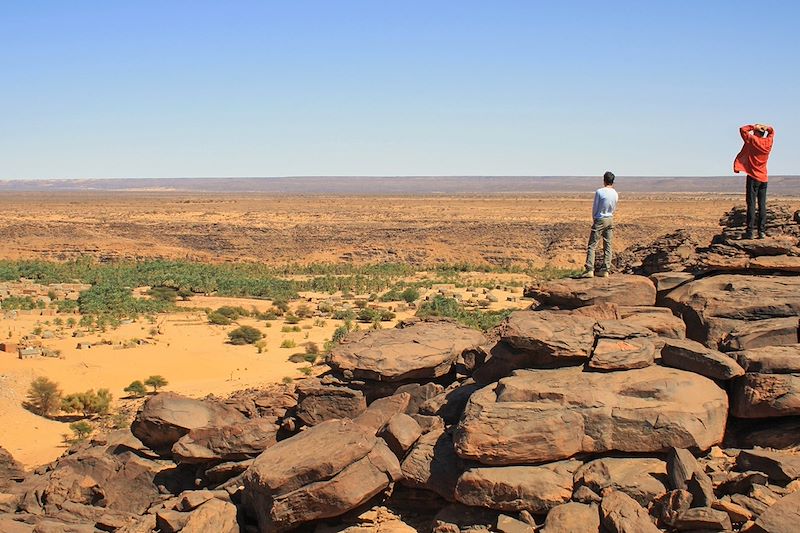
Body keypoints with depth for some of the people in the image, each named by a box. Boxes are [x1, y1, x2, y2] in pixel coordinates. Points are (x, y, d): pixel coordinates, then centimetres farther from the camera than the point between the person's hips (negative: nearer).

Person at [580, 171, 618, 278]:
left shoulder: (599, 192, -14)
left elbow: (594, 207, -7)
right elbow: (614, 209, 12)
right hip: (610, 220, 5)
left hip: (599, 220, -5)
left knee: (592, 245, -3)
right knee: (608, 246, 8)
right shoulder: (615, 194, 2)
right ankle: (605, 270, 7)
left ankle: (590, 270, -11)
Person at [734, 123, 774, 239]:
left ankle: (750, 231, -10)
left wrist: (754, 126, -2)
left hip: (753, 177, -5)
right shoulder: (769, 141, 5)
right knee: (762, 205, 6)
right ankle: (762, 231, 3)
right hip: (764, 178, 5)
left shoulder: (753, 140, -9)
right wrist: (766, 127, 4)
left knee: (751, 204, -6)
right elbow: (772, 131, 24)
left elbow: (743, 129, -3)